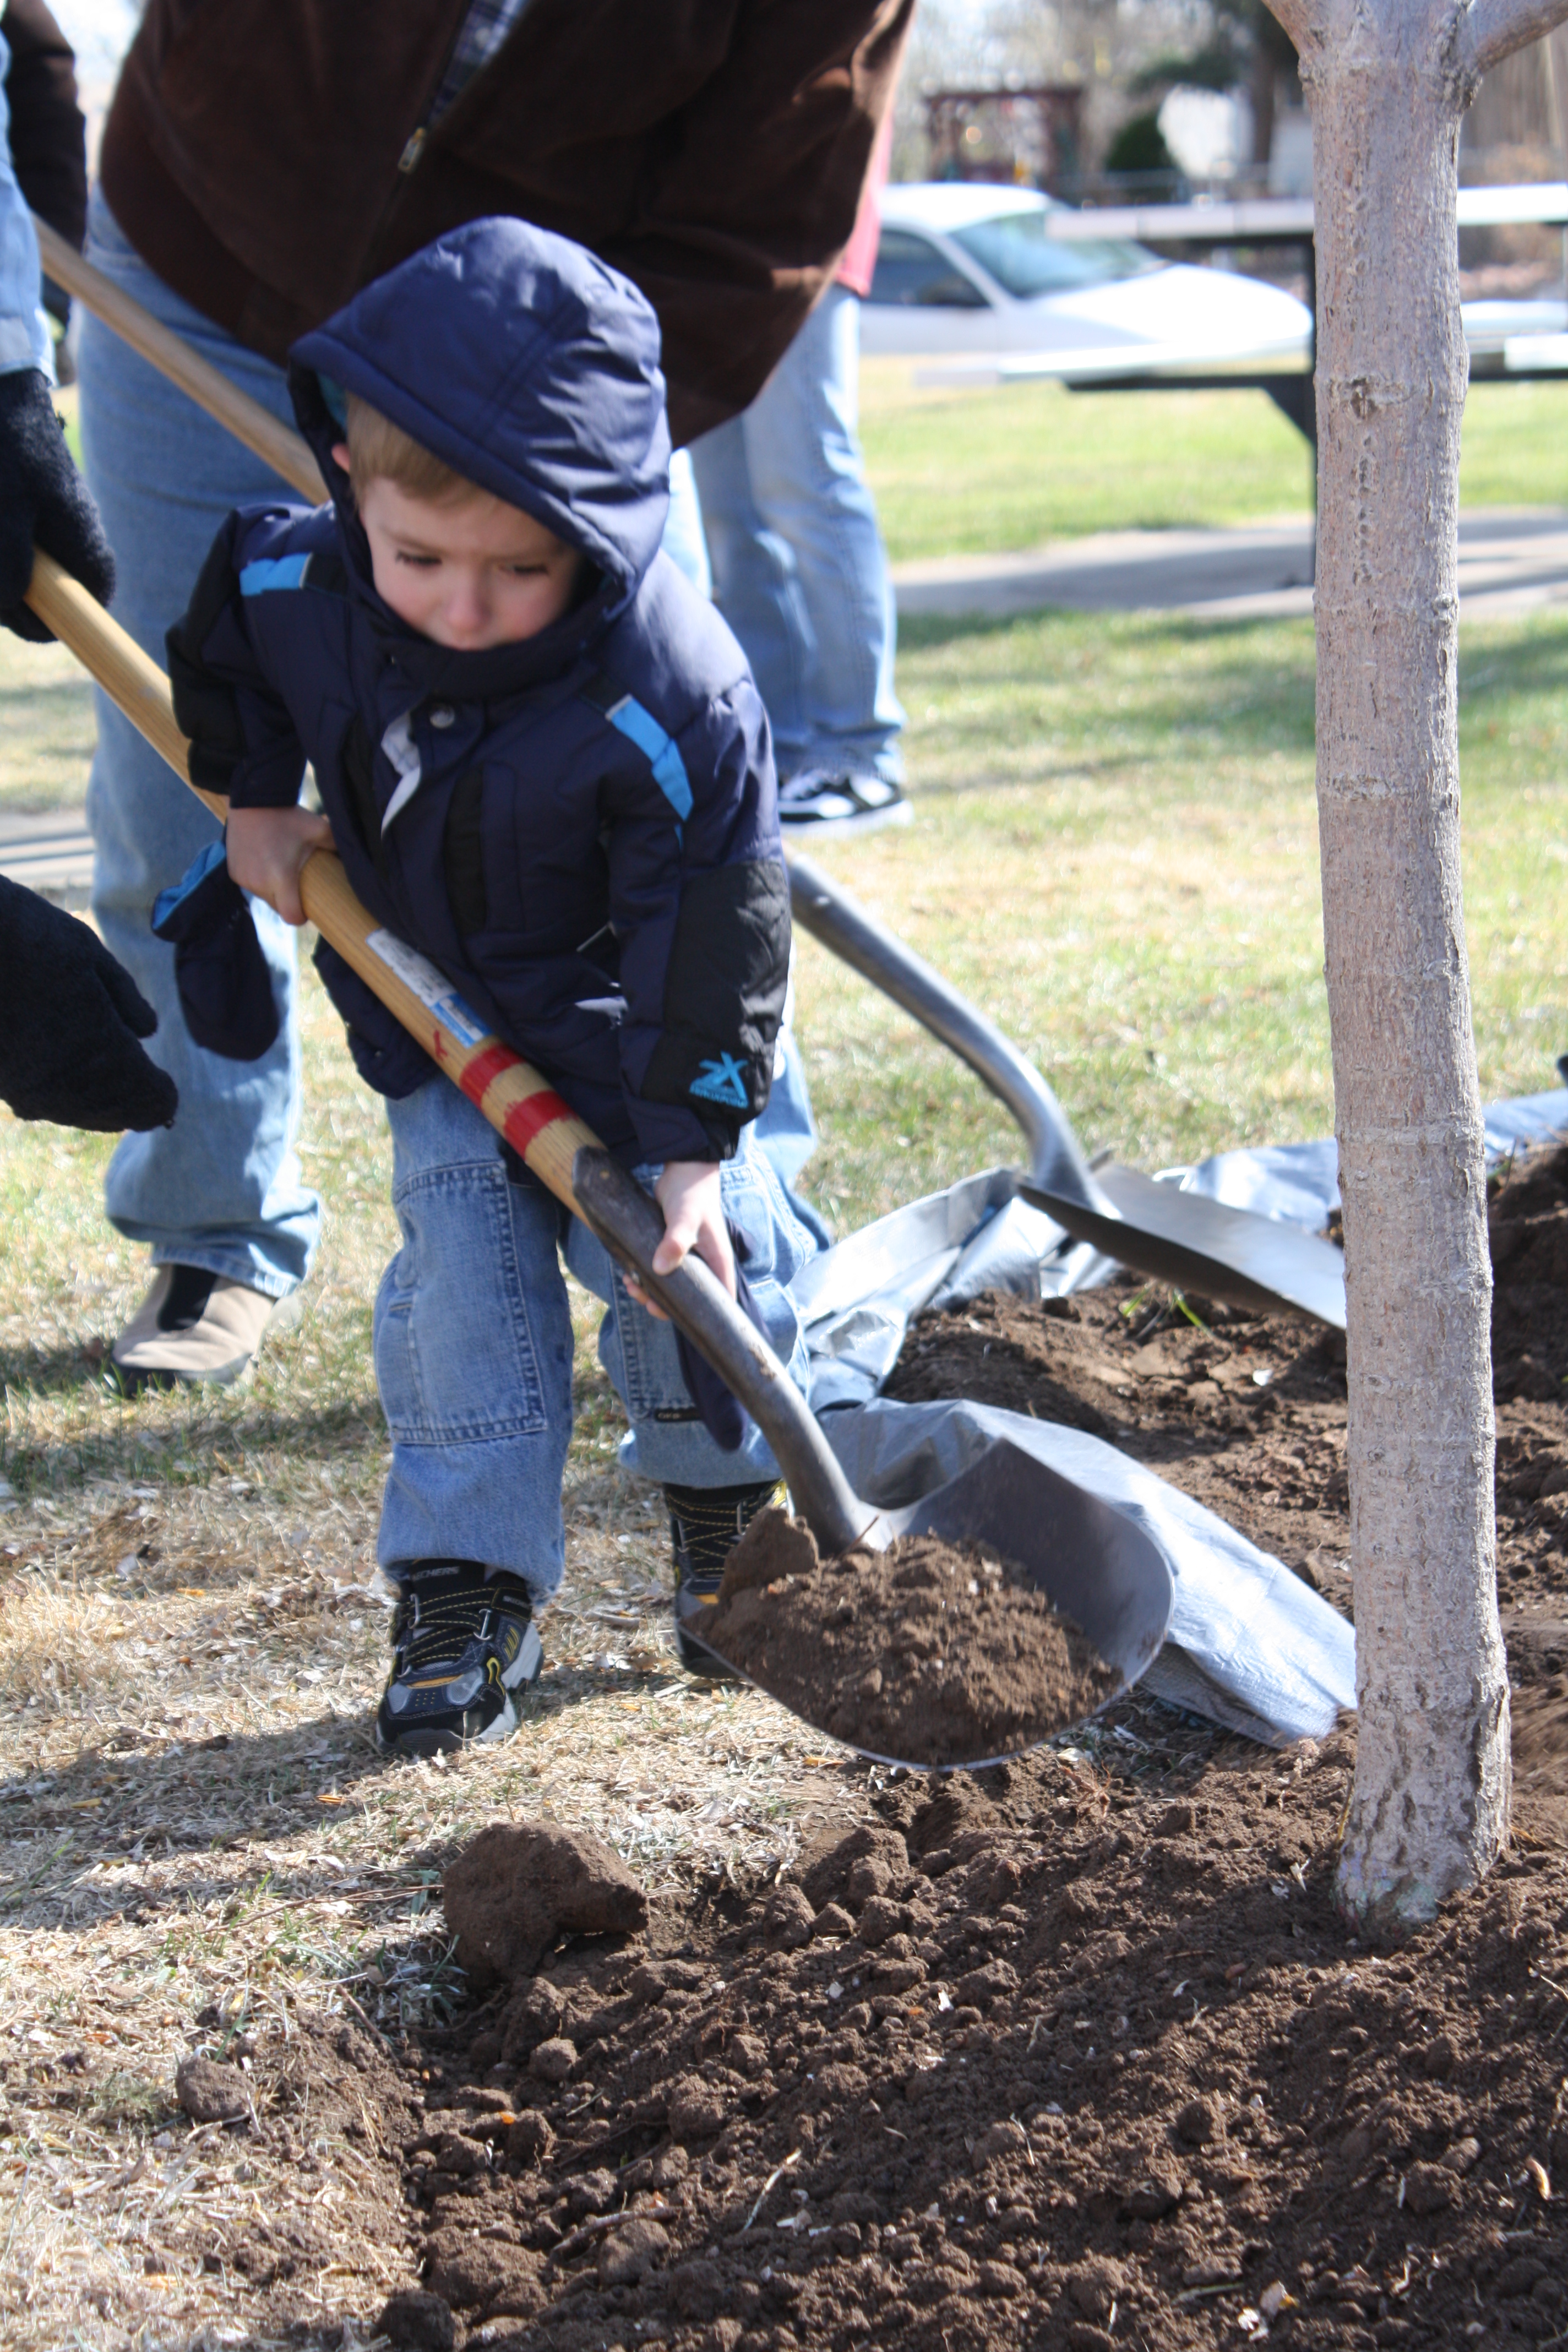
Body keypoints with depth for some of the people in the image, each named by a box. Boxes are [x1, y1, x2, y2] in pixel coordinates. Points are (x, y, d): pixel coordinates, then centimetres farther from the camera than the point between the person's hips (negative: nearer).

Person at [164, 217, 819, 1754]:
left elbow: (713, 921, -26)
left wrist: (691, 1143, -25)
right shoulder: (299, 590, -23)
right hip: (437, 1032, 3)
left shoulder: (669, 691, -34)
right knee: (461, 1294, -4)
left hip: (634, 1038, -2)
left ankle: (726, 1507, 32)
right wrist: (253, 802, 0)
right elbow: (221, 650, 5)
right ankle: (466, 1595, 6)